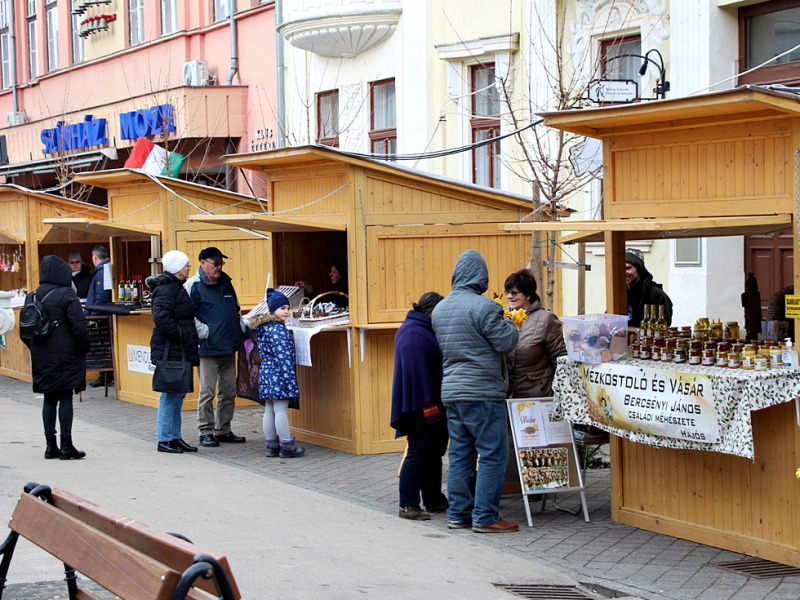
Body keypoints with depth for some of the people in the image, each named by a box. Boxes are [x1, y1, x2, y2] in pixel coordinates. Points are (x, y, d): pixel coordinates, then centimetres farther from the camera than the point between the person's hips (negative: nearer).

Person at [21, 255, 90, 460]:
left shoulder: (31, 297, 9)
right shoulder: (66, 295, -10)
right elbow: (80, 326, -15)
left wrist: (36, 349, 18)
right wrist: (84, 349, -2)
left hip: (41, 358, 6)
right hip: (66, 356, -6)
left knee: (49, 399, 11)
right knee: (65, 398, -1)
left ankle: (51, 445, 12)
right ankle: (66, 446, -1)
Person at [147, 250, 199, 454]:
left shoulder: (176, 287, 18)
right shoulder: (166, 288, -14)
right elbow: (161, 317, -26)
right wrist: (179, 335, -20)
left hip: (179, 352, 10)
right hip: (170, 352, -10)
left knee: (178, 394, 13)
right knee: (170, 395, -6)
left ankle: (175, 437, 19)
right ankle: (164, 440, -1)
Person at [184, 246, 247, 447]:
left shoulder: (226, 283, 16)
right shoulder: (193, 285, -6)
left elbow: (237, 309, 27)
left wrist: (241, 328, 14)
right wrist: (204, 332, -16)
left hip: (229, 348, 7)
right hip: (207, 348, -7)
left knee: (229, 391, 10)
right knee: (207, 392, -4)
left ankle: (223, 430, 21)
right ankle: (206, 432, 5)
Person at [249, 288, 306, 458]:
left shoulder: (263, 327, 13)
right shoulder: (278, 329, -16)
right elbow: (283, 356, -20)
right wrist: (289, 380, -19)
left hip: (266, 372, 9)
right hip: (278, 374, -9)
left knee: (269, 411, 11)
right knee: (281, 410, -4)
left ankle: (271, 445, 17)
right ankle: (287, 447, 1)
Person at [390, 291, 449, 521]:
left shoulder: (421, 330, 15)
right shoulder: (415, 335, -19)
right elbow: (417, 372, -25)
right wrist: (429, 405, -26)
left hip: (431, 405, 11)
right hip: (421, 406, -11)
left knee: (433, 452, 15)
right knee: (419, 453, -7)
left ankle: (434, 500, 24)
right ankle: (408, 505, -2)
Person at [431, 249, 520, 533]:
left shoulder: (440, 309, 11)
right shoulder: (483, 307, -14)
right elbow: (506, 342, -12)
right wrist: (508, 323, 8)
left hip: (451, 391, 8)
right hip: (482, 393, -8)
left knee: (460, 455, 13)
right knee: (493, 455, -2)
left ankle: (458, 514, 16)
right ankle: (485, 517, -2)